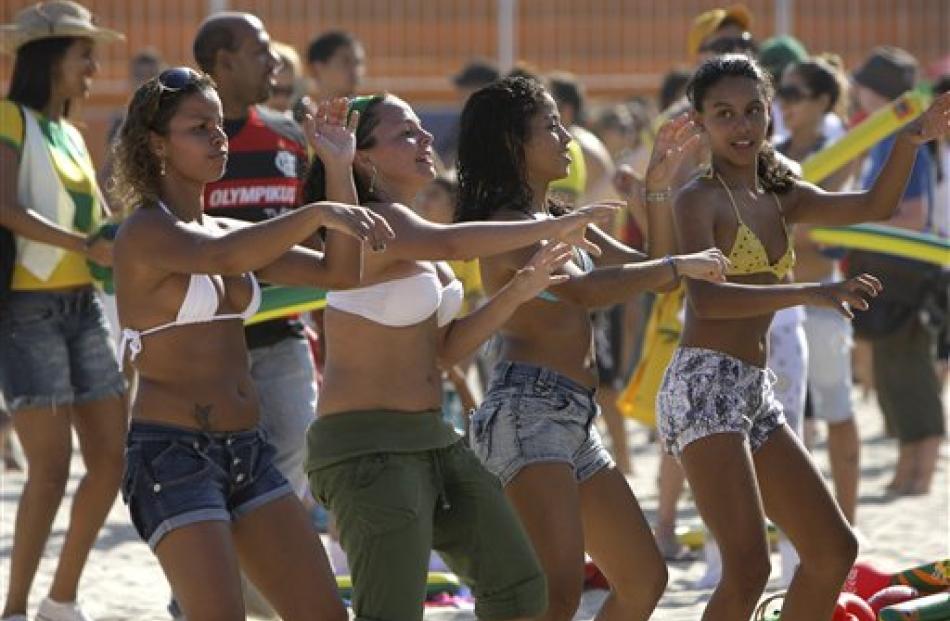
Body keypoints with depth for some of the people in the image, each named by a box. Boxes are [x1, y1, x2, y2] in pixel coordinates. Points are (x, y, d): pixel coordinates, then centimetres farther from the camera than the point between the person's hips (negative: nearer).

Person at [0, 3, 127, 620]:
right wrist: (85, 245, -24)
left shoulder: (71, 134, 17)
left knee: (111, 458, 5)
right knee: (52, 465, -13)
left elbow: (108, 227, 19)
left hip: (84, 307, 8)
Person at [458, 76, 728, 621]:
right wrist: (679, 266, -19)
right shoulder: (508, 225, -9)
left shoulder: (560, 221, 20)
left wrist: (659, 181, 16)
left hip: (575, 420, 10)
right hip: (526, 411, -10)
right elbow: (582, 289, -24)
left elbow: (642, 264, 25)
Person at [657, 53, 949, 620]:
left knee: (835, 550, 13)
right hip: (704, 383, -9)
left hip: (755, 394, 9)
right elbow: (705, 298, -21)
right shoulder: (700, 200, -6)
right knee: (748, 567, -20)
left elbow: (875, 207, 10)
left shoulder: (780, 197, 17)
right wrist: (810, 293, -30)